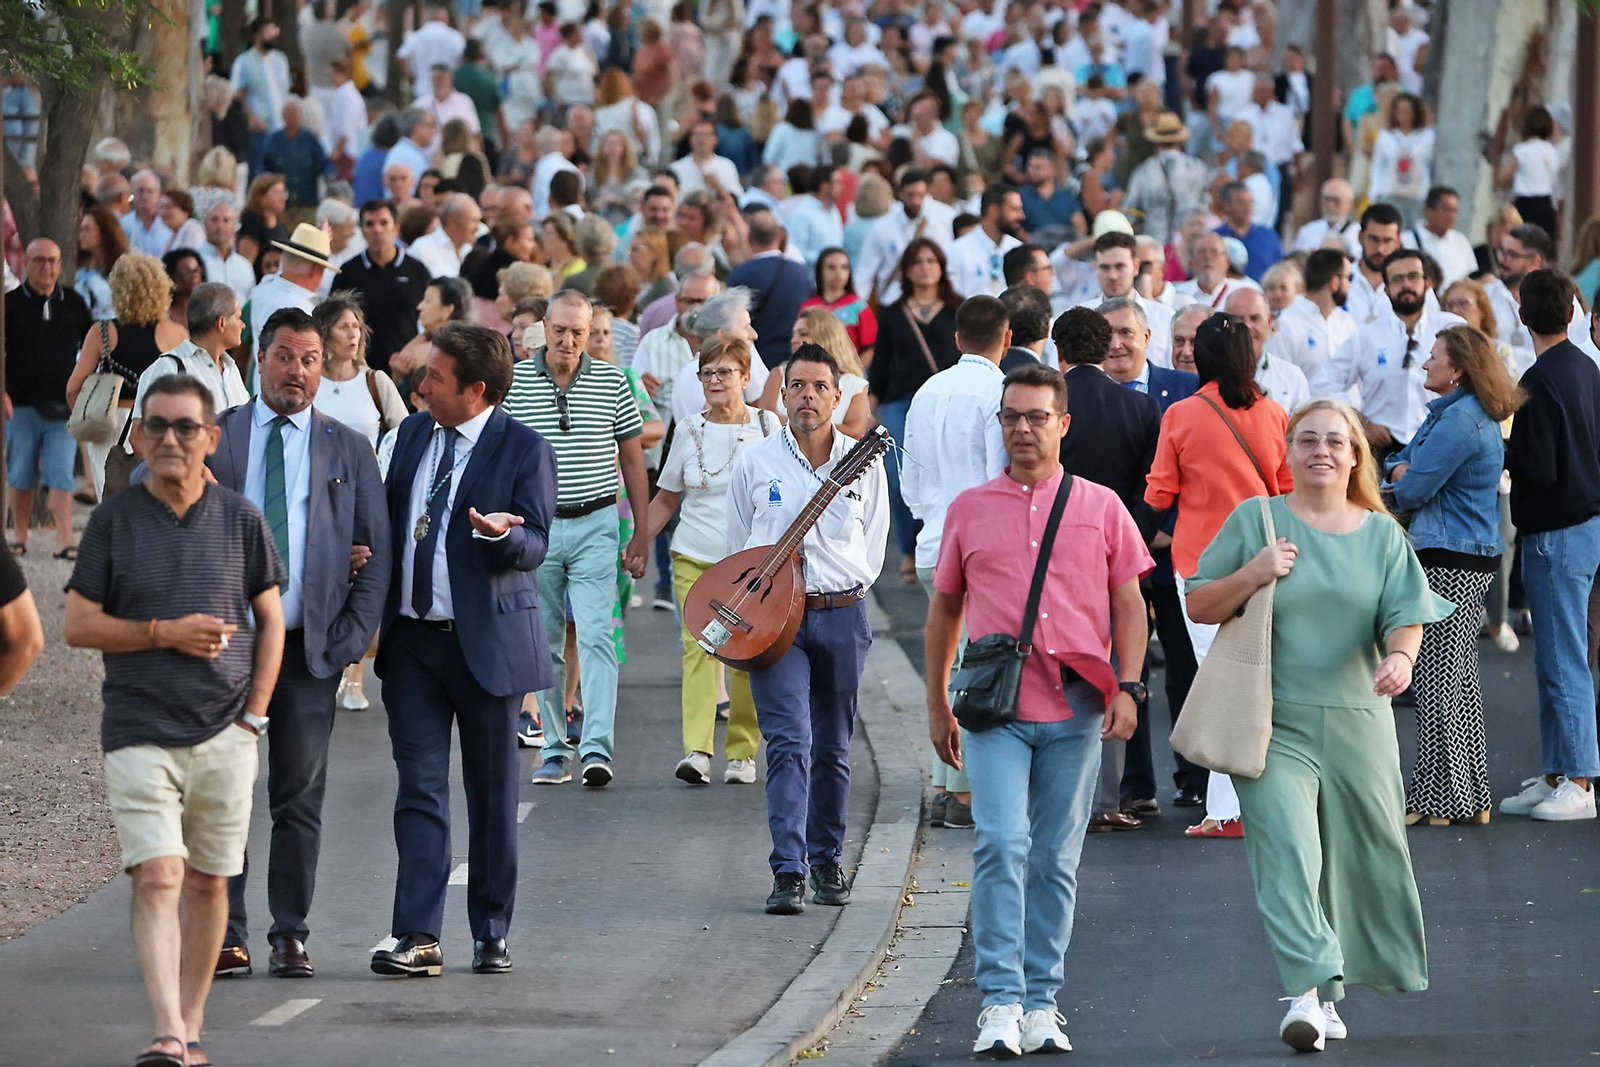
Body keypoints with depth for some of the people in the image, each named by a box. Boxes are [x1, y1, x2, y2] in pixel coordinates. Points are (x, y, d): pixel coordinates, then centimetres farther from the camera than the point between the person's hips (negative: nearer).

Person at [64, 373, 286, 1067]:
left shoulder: (239, 517, 6)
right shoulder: (113, 520, 2)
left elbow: (270, 619, 12)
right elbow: (77, 625, 1)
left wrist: (254, 715, 3)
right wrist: (165, 633, -11)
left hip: (224, 733, 2)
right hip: (139, 733, -2)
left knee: (208, 883, 6)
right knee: (157, 878, -14)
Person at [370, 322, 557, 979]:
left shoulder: (523, 450, -7)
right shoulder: (412, 435, 11)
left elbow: (533, 548, -12)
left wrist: (504, 531, -33)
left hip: (486, 641, -4)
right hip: (412, 639, 4)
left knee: (492, 795, 5)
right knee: (420, 789, -3)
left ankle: (491, 935, 16)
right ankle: (418, 937, -7)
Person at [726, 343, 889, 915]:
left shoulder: (864, 464, 5)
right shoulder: (754, 463, 4)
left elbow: (872, 551, 13)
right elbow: (737, 548, 14)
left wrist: (842, 594, 5)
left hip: (843, 615, 2)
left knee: (833, 748, 9)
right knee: (789, 742, -13)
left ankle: (826, 861, 24)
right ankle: (789, 872, -18)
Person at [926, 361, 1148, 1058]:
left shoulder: (1100, 507, 9)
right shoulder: (970, 509, 11)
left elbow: (1129, 603, 9)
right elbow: (944, 609, 17)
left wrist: (1127, 688, -2)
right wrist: (936, 705, 16)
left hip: (1076, 710, 1)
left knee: (1055, 859, 5)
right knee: (1000, 845, -14)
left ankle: (1041, 1002, 11)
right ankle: (1001, 1002, -15)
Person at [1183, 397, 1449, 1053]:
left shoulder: (1381, 534, 9)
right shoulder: (1253, 521, 4)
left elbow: (1405, 615, 2)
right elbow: (1199, 607, 6)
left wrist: (1400, 655, -21)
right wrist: (1251, 576, -13)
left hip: (1357, 722, 3)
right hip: (1273, 722, -3)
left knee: (1360, 855, 7)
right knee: (1285, 848, -17)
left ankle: (1326, 992, 24)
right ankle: (1311, 992, -25)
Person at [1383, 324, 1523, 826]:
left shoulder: (1458, 421, -19)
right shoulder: (1478, 416, 14)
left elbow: (1411, 490, -17)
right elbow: (1401, 464, 20)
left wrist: (1404, 479, 6)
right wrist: (1405, 472, -3)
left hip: (1450, 564, -11)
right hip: (1475, 556, 11)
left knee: (1439, 681, -5)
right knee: (1461, 681, 15)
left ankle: (1439, 800, -1)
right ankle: (1471, 797, 20)